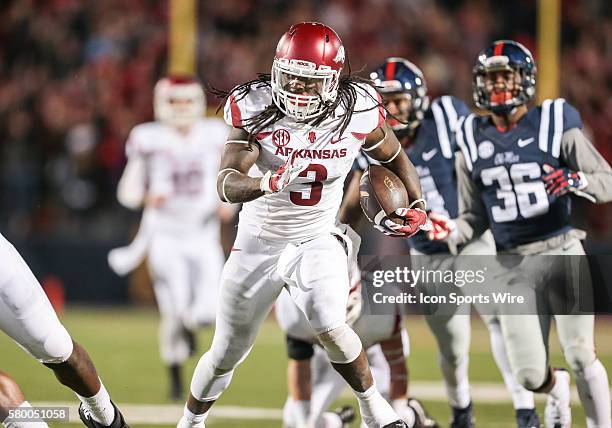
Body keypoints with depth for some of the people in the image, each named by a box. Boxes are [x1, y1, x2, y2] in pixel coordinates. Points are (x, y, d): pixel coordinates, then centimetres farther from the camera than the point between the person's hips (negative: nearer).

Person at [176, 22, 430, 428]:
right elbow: (226, 184, -29)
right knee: (227, 353, 12)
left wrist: (418, 207, -7)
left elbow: (395, 157, 6)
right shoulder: (256, 108, -20)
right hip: (259, 242, 0)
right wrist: (266, 183, -49)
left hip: (318, 241, 0)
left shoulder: (358, 112, -15)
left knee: (330, 326, -27)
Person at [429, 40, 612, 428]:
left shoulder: (556, 126, -4)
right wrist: (449, 232, -5)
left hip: (562, 253, -3)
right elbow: (476, 218, 16)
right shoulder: (473, 144, 8)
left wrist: (574, 181, -24)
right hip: (514, 265, 3)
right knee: (530, 375, 1)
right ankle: (557, 389, 36)